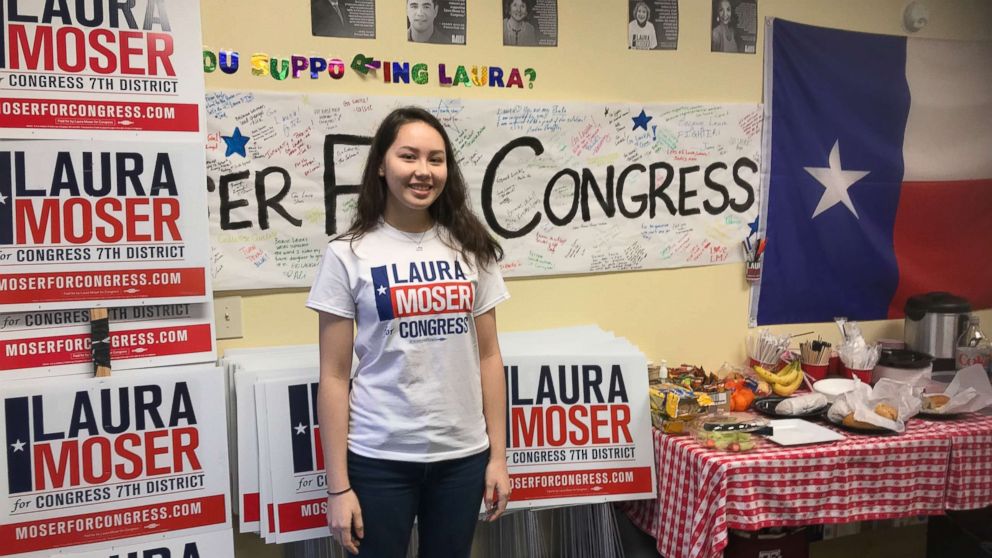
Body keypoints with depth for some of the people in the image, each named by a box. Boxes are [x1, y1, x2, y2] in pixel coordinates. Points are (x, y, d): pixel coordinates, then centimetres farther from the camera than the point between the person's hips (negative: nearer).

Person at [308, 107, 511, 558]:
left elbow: (488, 356, 6)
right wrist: (338, 486, -7)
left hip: (463, 455, 3)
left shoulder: (470, 248, 3)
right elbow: (333, 377, -5)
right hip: (380, 458, -2)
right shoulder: (349, 255, -5)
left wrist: (498, 455, 3)